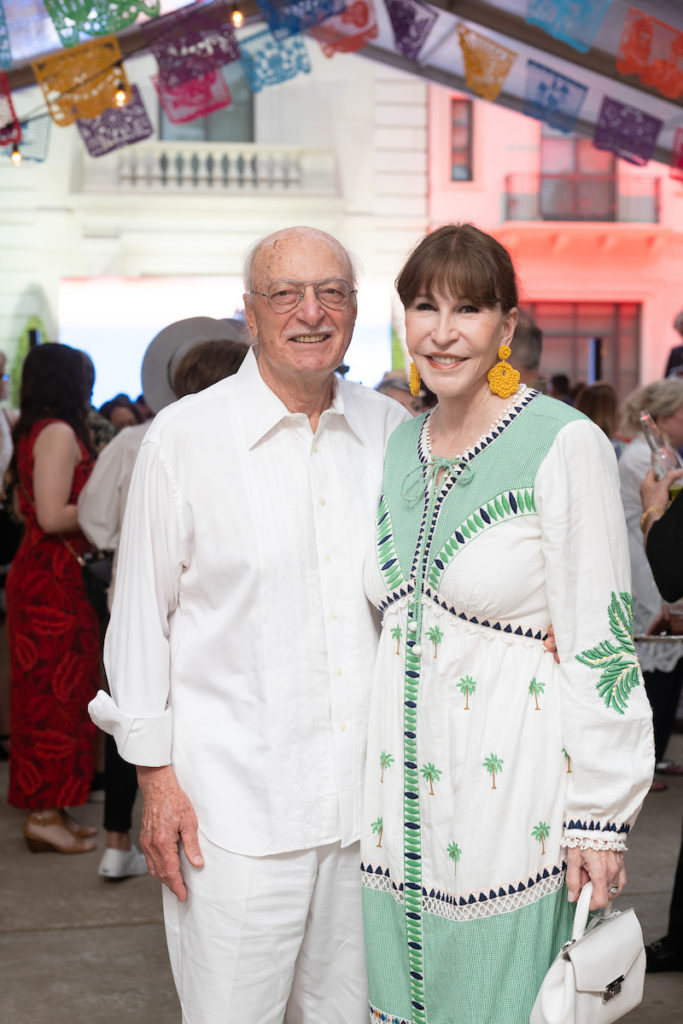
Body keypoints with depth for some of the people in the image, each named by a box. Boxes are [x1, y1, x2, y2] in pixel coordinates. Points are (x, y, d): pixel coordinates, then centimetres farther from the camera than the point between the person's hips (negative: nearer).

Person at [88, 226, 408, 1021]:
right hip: (234, 801, -3)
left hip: (367, 791, 4)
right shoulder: (185, 436, -4)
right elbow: (142, 612, -1)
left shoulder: (393, 433, 7)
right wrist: (155, 773, -4)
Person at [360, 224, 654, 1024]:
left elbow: (600, 644, -12)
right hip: (404, 797, 6)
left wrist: (600, 819, -14)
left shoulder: (564, 445, -11)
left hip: (514, 795, -6)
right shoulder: (398, 446, 8)